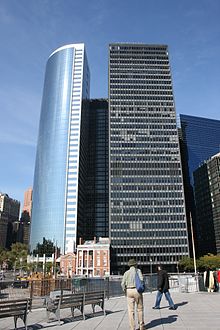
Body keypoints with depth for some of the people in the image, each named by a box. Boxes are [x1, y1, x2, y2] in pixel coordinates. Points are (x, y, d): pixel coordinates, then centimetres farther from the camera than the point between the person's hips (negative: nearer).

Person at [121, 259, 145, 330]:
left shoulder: (126, 273, 4)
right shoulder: (138, 270, 0)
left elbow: (123, 283, -4)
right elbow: (141, 280, -13)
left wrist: (125, 292, 9)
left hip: (129, 291, 1)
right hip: (137, 291, -1)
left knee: (131, 310, 4)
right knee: (140, 308, 14)